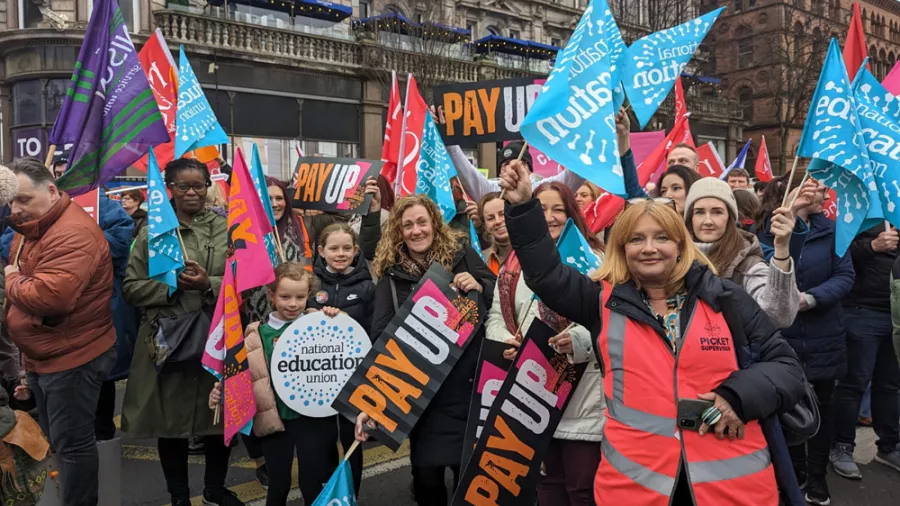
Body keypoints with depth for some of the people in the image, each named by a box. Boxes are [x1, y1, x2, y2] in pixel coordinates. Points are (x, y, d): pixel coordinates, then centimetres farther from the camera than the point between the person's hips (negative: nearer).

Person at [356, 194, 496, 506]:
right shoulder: (391, 274, 0)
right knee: (426, 474, 4)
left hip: (468, 382, 0)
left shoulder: (461, 254, 1)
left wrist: (479, 288, -15)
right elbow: (382, 339, -5)